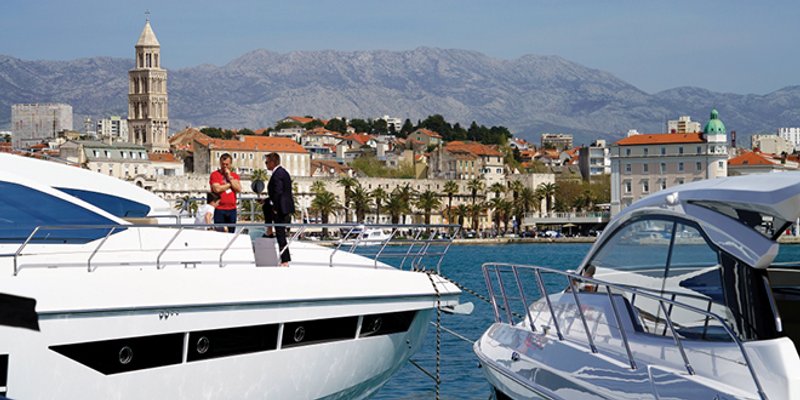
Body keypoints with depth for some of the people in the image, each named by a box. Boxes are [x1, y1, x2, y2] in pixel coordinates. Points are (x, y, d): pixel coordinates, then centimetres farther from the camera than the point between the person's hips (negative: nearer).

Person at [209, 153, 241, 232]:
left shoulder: (234, 175, 13)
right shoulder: (215, 175, 0)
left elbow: (239, 189, -1)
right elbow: (217, 189, -14)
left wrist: (230, 178, -5)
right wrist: (230, 184, -3)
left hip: (232, 209, 4)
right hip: (219, 210, -4)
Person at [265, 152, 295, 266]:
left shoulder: (277, 174, -17)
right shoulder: (283, 172, 15)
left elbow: (278, 193, -23)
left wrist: (275, 209, -16)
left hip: (280, 209, -10)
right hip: (287, 208, 10)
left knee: (281, 235, -5)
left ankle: (285, 261, -4)